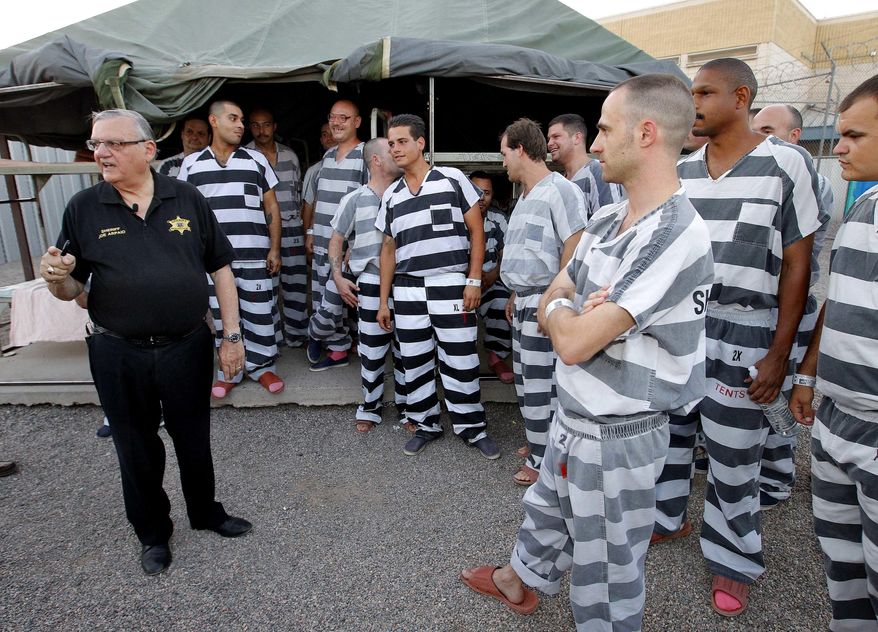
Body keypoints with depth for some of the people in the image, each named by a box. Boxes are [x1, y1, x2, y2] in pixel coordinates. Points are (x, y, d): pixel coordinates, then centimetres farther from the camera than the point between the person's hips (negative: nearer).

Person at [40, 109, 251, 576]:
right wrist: (54, 277, -21)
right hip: (118, 356, 1)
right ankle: (152, 533, 39)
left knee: (194, 441, 17)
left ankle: (205, 512, 41)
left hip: (187, 347, 0)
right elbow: (71, 290, 3)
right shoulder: (83, 209, -1)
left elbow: (220, 269, 1)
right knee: (137, 449, 16)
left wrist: (232, 335, -2)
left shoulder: (187, 199, -2)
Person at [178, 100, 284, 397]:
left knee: (259, 314, 5)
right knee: (222, 316, 9)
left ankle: (261, 366, 22)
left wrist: (275, 249, 0)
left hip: (254, 256, 0)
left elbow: (271, 207, 6)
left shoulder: (256, 160, 7)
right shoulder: (191, 164, 8)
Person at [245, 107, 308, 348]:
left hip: (291, 228, 3)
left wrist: (303, 227, 16)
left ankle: (295, 333, 20)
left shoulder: (290, 155, 12)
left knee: (296, 281, 6)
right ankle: (271, 339, 13)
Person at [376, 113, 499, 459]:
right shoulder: (391, 195, 12)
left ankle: (472, 426, 19)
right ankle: (426, 424, 27)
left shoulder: (452, 179, 0)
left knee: (460, 362, 1)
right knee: (415, 363, 10)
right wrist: (383, 301, 13)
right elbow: (388, 249, 15)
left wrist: (474, 280, -8)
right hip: (408, 291, 4)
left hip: (451, 286, -4)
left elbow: (476, 230, 0)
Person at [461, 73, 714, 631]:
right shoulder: (605, 220, 3)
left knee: (606, 570, 14)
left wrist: (563, 310, -7)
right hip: (574, 415, 9)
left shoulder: (676, 235, -27)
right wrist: (578, 310, -17)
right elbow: (550, 304, 6)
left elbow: (574, 343, -30)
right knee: (548, 510, 32)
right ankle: (521, 580, 58)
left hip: (619, 433, -9)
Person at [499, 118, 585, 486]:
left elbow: (574, 249, -18)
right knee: (525, 378, 14)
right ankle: (540, 444, 29)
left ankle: (543, 460, 12)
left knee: (539, 383, -2)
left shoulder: (560, 190, -12)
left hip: (543, 301, -9)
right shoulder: (525, 196, 18)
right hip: (524, 300, 9)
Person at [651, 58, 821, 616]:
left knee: (733, 459, 5)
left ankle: (733, 559, 27)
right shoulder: (681, 169, 8)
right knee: (666, 430, 14)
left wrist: (780, 354, -9)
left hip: (740, 334, -4)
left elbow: (797, 264, -5)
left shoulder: (788, 164, -5)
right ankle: (666, 517, 38)